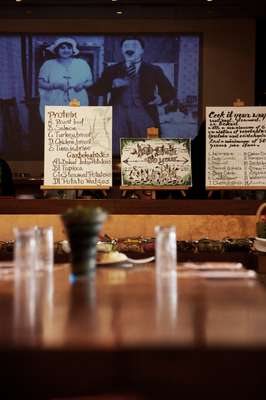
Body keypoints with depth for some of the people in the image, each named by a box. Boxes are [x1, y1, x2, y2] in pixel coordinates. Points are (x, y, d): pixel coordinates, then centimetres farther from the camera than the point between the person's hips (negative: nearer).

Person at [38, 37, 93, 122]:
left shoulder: (82, 64, 8)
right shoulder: (48, 64, 5)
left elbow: (90, 81, 13)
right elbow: (41, 83, 2)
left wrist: (82, 85, -10)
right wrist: (56, 85, -14)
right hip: (55, 104, -1)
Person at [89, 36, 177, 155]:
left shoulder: (153, 70, 12)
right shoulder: (112, 70, 15)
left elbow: (170, 91, 12)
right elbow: (94, 90, 8)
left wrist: (161, 98, -11)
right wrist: (112, 84, -10)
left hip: (144, 114, -1)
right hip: (118, 113, 1)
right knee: (116, 151, -3)